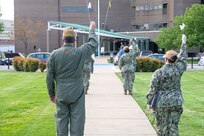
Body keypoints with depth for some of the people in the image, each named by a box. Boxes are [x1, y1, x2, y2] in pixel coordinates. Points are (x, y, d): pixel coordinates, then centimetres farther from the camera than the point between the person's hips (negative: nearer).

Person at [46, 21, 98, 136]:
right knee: (77, 122, 4)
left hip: (61, 95, 2)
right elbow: (93, 44, 9)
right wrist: (92, 29, 25)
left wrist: (51, 94, 12)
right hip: (77, 95, -2)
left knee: (61, 121, 11)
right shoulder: (80, 53, -10)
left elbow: (49, 77, 0)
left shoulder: (54, 54, -4)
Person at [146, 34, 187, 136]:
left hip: (162, 103, -2)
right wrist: (184, 43, 26)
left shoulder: (158, 73, -12)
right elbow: (183, 57, 13)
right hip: (176, 102, 2)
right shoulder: (178, 69, -4)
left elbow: (153, 89, -9)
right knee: (174, 126, 8)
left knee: (162, 126, 8)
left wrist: (149, 102, 3)